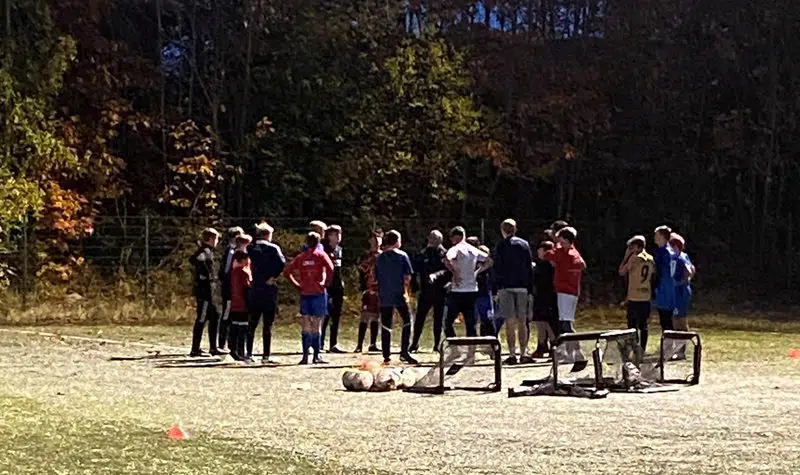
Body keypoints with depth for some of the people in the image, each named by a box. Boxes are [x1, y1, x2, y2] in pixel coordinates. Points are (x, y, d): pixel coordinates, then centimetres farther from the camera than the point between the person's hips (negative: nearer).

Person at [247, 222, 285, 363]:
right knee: (268, 323, 0)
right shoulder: (273, 248, -6)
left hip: (254, 289, 4)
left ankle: (249, 353, 13)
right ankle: (266, 355, 0)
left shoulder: (250, 248, 7)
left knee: (253, 322, 12)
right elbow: (282, 263, -18)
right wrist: (274, 277, -9)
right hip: (269, 289, -4)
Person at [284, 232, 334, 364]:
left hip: (304, 293, 3)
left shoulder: (300, 257, 9)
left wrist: (296, 285, 7)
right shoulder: (320, 254, -1)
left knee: (306, 326, 7)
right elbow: (330, 268, -18)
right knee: (316, 326, 1)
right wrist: (327, 283, -7)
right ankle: (316, 356, 1)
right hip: (318, 293, -3)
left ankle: (305, 356, 3)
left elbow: (287, 271, 4)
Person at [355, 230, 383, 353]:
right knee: (365, 316, -9)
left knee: (376, 317, 9)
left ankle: (373, 344, 14)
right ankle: (359, 345, -8)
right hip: (369, 291, -5)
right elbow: (361, 272, -5)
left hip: (381, 291, 5)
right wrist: (363, 289, -12)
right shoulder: (366, 256, -1)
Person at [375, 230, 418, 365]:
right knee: (407, 321, 8)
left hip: (384, 296, 3)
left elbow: (376, 278, 10)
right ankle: (404, 352, -1)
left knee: (386, 326, 6)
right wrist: (405, 288, 7)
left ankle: (386, 356, 6)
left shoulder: (379, 258, 7)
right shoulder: (402, 256, -4)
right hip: (399, 295, -3)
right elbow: (407, 277, -7)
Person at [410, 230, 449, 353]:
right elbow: (416, 270, 13)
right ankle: (415, 344, 9)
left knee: (439, 319, 5)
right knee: (419, 318, 1)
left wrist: (436, 275, -29)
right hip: (425, 291, 3)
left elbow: (448, 270, -14)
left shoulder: (444, 254, -2)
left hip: (439, 292, -3)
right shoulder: (422, 254, 10)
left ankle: (437, 344, 14)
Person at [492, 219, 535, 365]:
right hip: (522, 287, 3)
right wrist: (530, 289, 13)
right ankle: (524, 353, 7)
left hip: (505, 287, -3)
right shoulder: (524, 244, 8)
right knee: (522, 323, 9)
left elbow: (496, 269, -4)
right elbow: (530, 268, 9)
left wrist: (495, 291, -1)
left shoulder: (500, 246, -2)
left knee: (510, 323, -3)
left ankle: (512, 354, -7)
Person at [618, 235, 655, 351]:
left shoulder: (634, 258, -11)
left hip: (634, 298, -5)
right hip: (646, 297, 5)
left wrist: (626, 256, 0)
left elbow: (621, 271, -6)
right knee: (643, 325, 7)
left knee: (632, 325, 2)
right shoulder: (651, 259, 8)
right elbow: (652, 276, 13)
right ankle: (642, 349, 7)